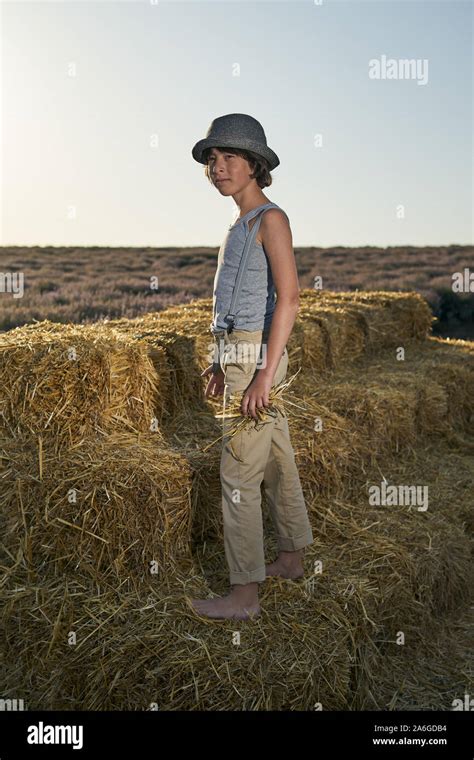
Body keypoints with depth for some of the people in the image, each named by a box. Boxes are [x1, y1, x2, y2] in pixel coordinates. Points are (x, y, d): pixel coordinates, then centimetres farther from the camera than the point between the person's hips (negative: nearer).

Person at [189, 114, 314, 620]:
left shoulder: (270, 218, -10)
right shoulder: (242, 225, 18)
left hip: (257, 359, -9)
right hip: (241, 358, 9)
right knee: (277, 464, 17)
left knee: (239, 475, -5)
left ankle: (244, 596, 5)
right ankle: (291, 559, 32)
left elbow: (288, 298, -21)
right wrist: (222, 364, 19)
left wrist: (264, 374, -26)